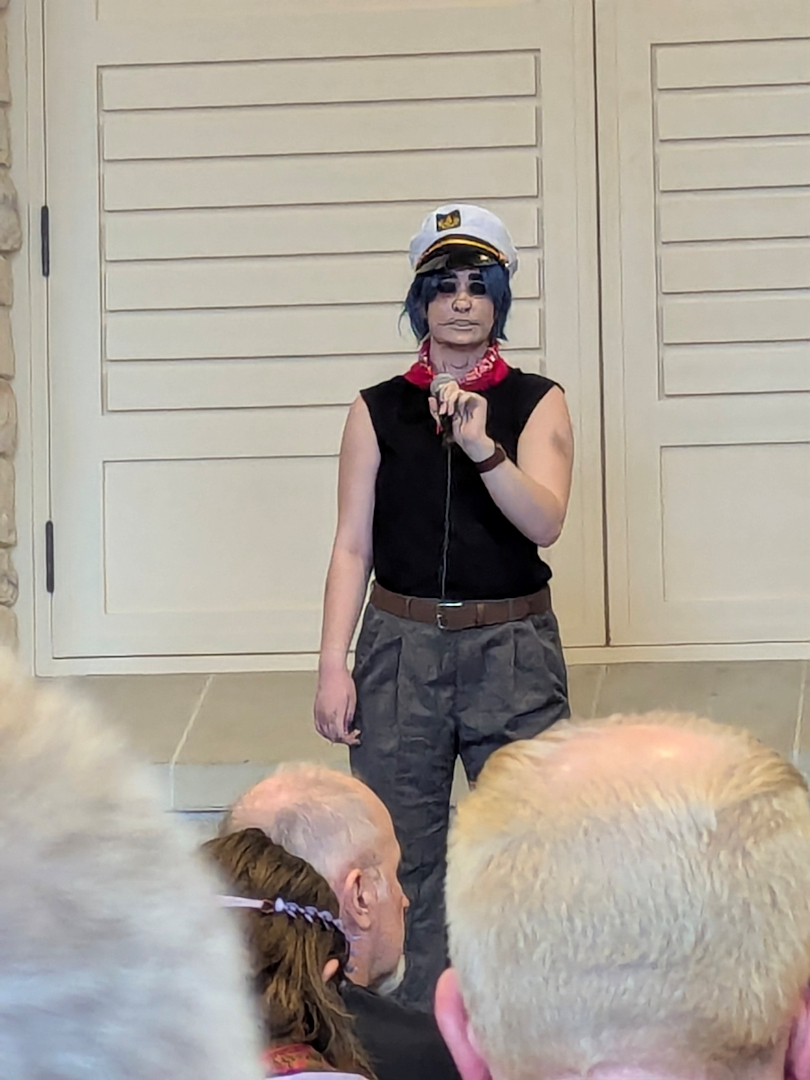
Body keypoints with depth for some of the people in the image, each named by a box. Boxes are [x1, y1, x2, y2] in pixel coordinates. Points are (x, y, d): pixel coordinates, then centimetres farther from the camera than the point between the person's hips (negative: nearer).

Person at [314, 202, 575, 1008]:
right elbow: (353, 546, 6)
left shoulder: (537, 403, 4)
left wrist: (481, 447, -22)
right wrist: (333, 667, -1)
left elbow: (545, 523, -9)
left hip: (513, 647, -1)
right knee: (402, 851, 2)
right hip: (401, 645, 1)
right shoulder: (378, 412, 6)